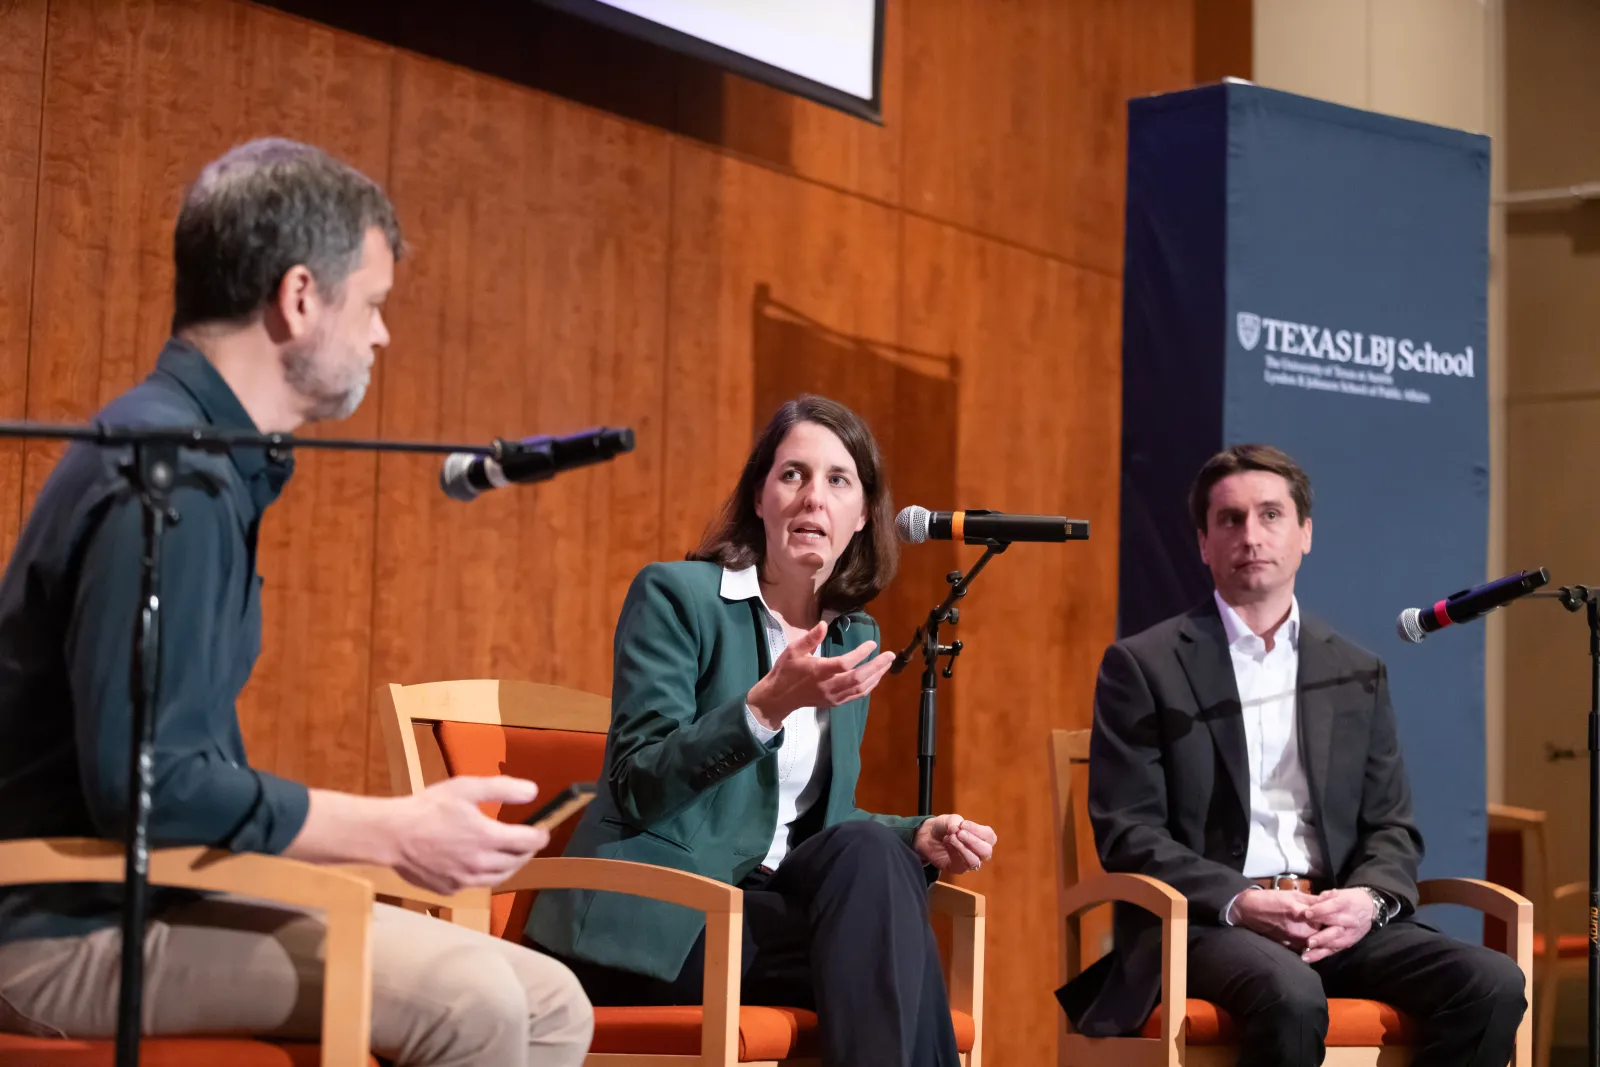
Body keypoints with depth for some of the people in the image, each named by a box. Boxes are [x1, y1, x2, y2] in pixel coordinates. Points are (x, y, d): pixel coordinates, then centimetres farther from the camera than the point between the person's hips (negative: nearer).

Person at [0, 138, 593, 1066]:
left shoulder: (209, 464, 14)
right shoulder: (170, 480, -18)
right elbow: (144, 781, -25)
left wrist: (390, 824, 7)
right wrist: (394, 831, -17)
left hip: (160, 893, 10)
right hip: (78, 928, -10)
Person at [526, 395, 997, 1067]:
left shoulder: (853, 636, 14)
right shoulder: (676, 595, -5)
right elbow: (639, 790, -15)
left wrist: (918, 837, 0)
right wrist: (767, 705, -28)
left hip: (763, 898, 6)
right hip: (657, 921, -6)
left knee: (873, 851, -27)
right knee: (880, 938, -29)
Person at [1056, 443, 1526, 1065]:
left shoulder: (1357, 674, 18)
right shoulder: (1143, 666, 5)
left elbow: (1391, 826, 15)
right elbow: (1127, 831, -2)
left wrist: (1370, 898, -8)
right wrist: (1238, 903, -17)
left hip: (1338, 921, 5)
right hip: (1202, 921, -4)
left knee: (1493, 985, -22)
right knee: (1291, 995, -38)